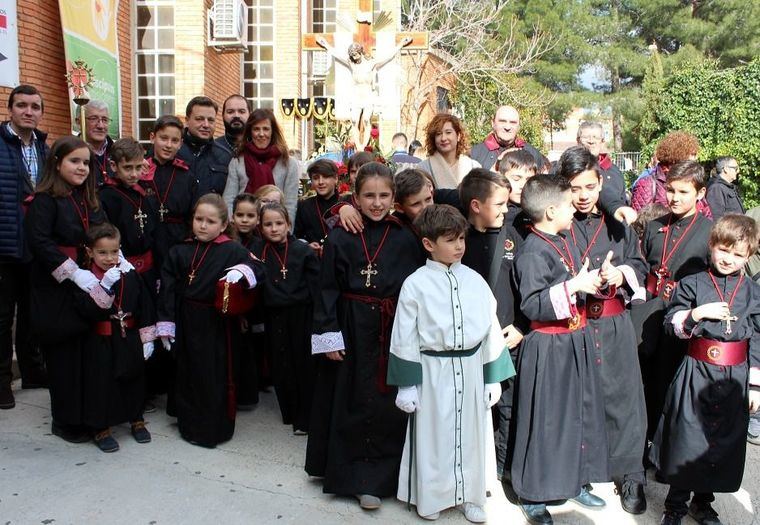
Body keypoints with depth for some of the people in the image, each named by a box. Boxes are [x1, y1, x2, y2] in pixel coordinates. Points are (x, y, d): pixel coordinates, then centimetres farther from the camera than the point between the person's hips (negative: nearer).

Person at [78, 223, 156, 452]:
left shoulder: (131, 276, 0)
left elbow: (145, 307, 4)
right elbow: (88, 311, -22)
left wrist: (147, 337, 3)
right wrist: (104, 285, -32)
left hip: (129, 339, 3)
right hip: (100, 342, -3)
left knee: (134, 379, 12)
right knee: (101, 382, 2)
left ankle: (136, 420, 30)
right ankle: (101, 428, 18)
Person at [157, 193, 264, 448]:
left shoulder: (231, 250, -7)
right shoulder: (180, 252, 3)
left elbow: (257, 268, -11)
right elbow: (168, 288, 3)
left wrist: (242, 269, -32)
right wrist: (166, 323, 1)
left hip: (216, 323, -3)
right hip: (185, 322, 4)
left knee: (216, 374, 5)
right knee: (187, 373, 16)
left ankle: (214, 429, 22)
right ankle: (189, 424, 34)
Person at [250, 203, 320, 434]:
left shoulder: (303, 250, -6)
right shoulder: (257, 250, 1)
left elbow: (315, 285, -6)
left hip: (301, 315, -3)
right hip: (274, 317, 3)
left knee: (303, 366, 4)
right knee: (280, 367, 13)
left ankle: (304, 419, 17)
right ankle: (289, 413, 30)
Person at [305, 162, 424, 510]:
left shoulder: (406, 240, 0)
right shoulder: (340, 238, -4)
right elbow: (328, 289, -3)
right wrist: (328, 335, -7)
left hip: (393, 331, 1)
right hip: (352, 331, -1)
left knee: (389, 405, 7)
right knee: (352, 404, 8)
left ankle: (378, 477, 23)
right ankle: (351, 473, 26)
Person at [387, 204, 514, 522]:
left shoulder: (474, 281, 0)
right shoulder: (415, 284, -8)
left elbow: (491, 329, 5)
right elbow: (404, 337, -6)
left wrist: (493, 377, 6)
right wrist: (407, 385, -6)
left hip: (470, 368, 3)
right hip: (433, 370, -3)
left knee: (470, 433, 14)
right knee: (433, 435, 10)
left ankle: (469, 496, 34)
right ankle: (430, 498, 30)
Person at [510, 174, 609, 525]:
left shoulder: (565, 244, 10)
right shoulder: (532, 252, -19)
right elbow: (532, 305, -26)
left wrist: (596, 281, 3)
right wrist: (574, 285, -25)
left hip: (575, 342, 9)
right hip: (548, 348, -9)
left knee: (582, 412, 18)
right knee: (545, 420, 1)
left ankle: (575, 481, 37)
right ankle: (532, 496, 17)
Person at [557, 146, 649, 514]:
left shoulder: (617, 225, 11)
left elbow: (639, 265, 10)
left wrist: (621, 275, -11)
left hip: (615, 326, 2)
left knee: (622, 397, 3)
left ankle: (629, 474, 20)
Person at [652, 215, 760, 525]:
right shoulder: (691, 284, -1)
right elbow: (671, 324, -2)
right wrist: (697, 313, -19)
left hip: (735, 379, 3)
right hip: (695, 374, -2)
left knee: (724, 441, 11)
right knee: (686, 438, 3)